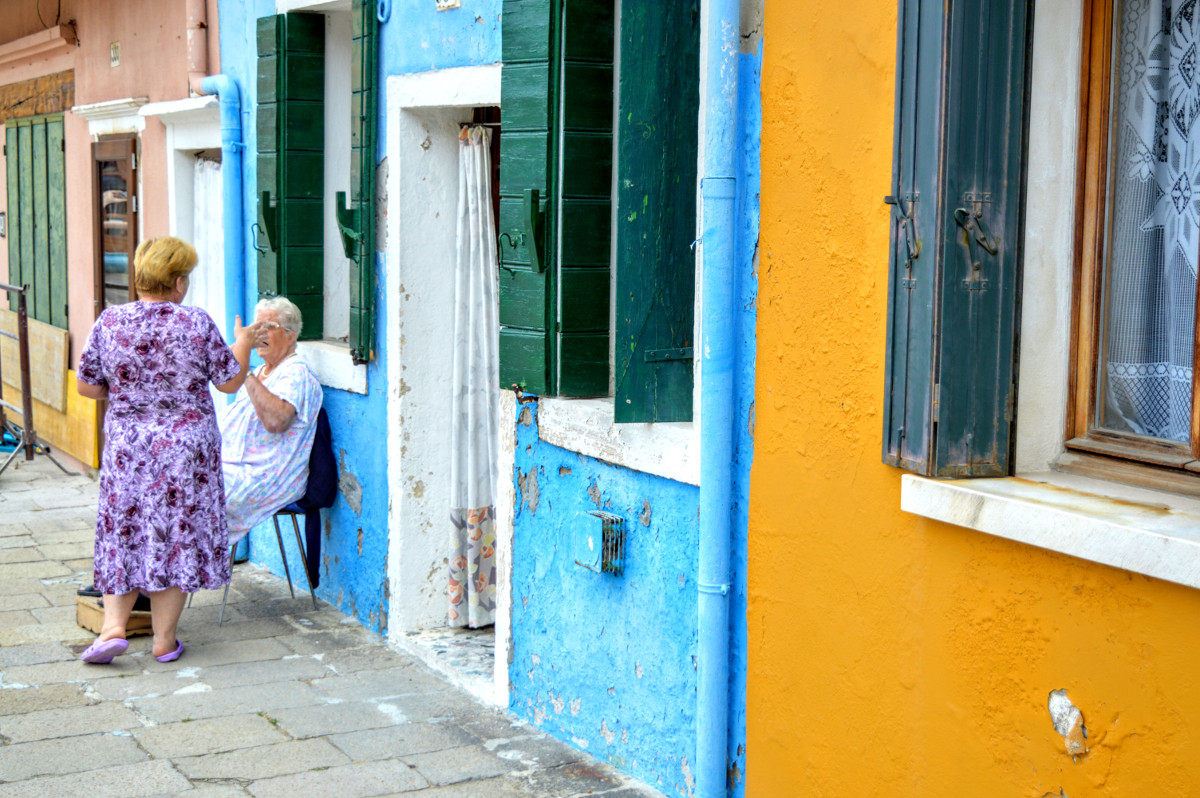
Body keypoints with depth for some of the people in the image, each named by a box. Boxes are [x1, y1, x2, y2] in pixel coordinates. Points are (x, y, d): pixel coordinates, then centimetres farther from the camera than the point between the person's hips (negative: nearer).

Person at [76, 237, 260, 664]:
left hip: (126, 448, 2)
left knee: (124, 534, 13)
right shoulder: (197, 323, -9)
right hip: (186, 448, -2)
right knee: (177, 534, 6)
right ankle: (164, 640, 10)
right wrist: (243, 343, 16)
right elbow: (230, 381, -2)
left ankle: (113, 627, 2)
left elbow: (87, 387, 2)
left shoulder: (108, 321, -3)